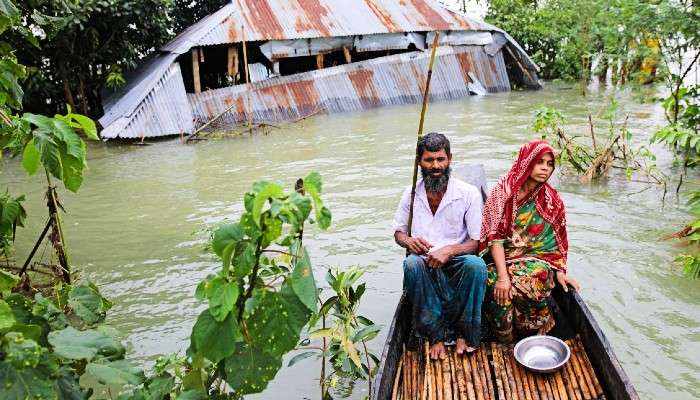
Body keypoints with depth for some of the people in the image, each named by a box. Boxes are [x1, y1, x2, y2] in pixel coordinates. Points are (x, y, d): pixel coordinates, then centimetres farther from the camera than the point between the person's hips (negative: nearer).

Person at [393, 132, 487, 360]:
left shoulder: (468, 193, -3)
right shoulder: (411, 194, 6)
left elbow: (477, 241, -5)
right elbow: (398, 232, 15)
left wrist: (449, 250, -25)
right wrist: (409, 241, -10)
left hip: (456, 264, -1)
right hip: (425, 266, 2)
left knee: (475, 265, -34)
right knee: (412, 264, -33)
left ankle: (464, 333, -14)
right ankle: (435, 336, -22)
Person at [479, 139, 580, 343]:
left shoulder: (552, 199, 7)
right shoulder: (503, 192, -3)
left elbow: (558, 239, 12)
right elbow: (495, 236, -10)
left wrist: (560, 271, -2)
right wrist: (503, 275, -19)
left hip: (537, 260, 1)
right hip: (503, 257, -1)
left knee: (528, 283, -31)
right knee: (495, 284, -31)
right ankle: (505, 343, -10)